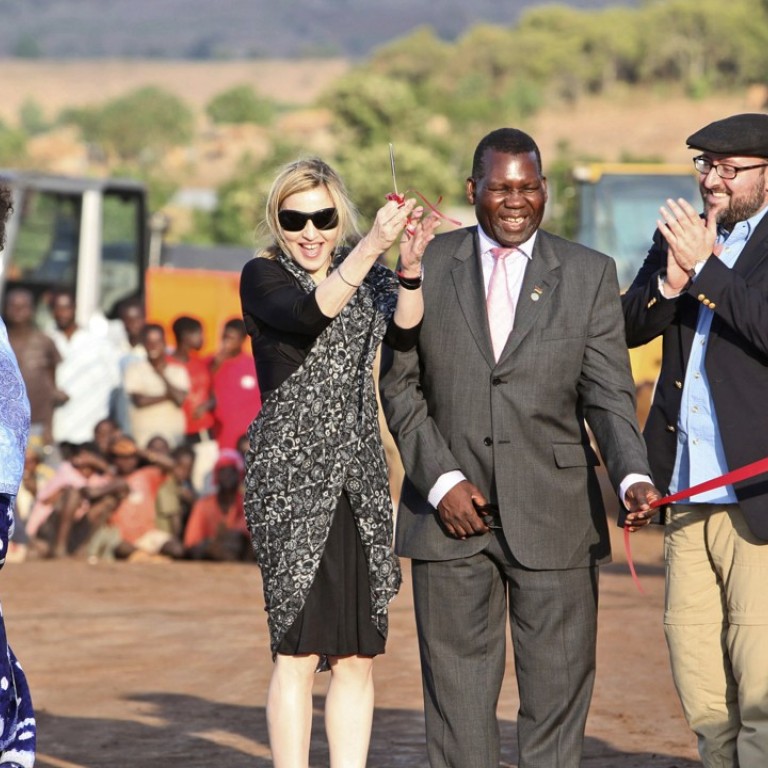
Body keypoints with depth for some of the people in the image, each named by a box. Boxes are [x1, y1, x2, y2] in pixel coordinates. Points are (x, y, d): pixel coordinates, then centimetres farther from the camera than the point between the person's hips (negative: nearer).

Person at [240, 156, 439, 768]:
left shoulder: (367, 276, 11)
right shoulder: (263, 276, 0)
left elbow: (406, 330, -10)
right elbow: (309, 314, -23)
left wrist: (410, 268, -27)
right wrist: (372, 248, -33)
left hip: (360, 479, 4)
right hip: (291, 477, -4)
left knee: (358, 654, 4)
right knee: (297, 651, -9)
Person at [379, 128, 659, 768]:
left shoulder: (589, 274, 4)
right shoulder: (427, 266, 6)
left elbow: (609, 393, -2)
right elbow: (399, 384, 6)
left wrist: (633, 476, -20)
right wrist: (440, 480, -6)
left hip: (553, 518, 0)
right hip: (451, 512, 0)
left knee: (558, 689, 1)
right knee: (457, 690, 3)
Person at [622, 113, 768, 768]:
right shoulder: (681, 234, 16)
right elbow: (629, 326, 9)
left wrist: (704, 267, -18)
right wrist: (672, 279, -9)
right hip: (688, 499, 6)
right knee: (704, 703, 9)